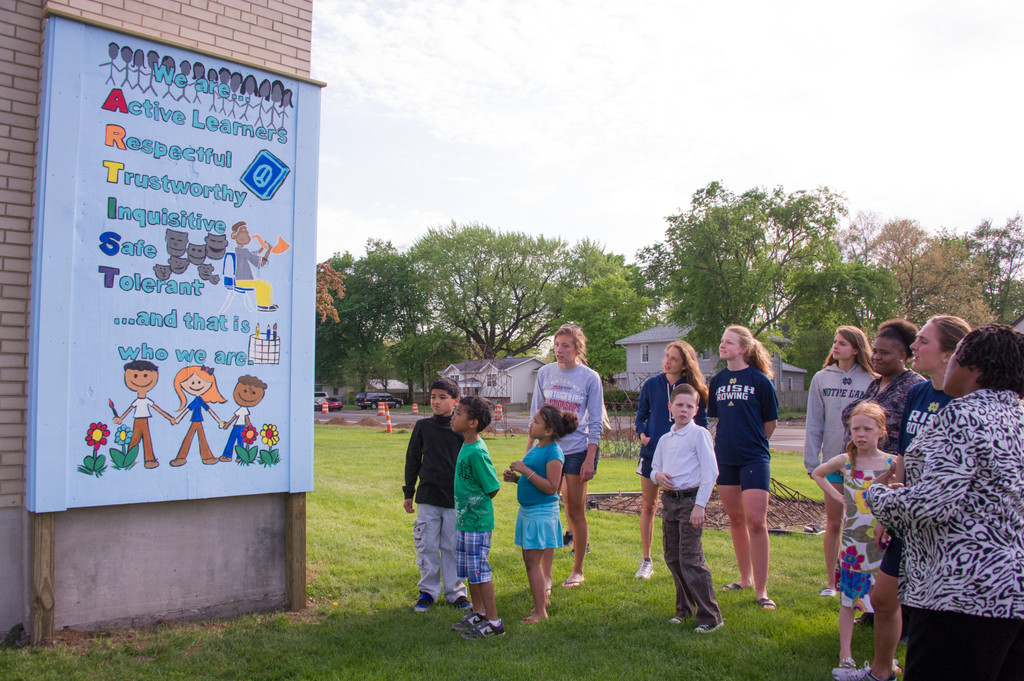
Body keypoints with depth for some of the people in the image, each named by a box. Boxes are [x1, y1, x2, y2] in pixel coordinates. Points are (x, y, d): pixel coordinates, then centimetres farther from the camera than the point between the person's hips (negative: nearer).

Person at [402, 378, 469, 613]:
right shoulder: (423, 427, 2)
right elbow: (412, 460, 9)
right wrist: (408, 493, 10)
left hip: (455, 498, -1)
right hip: (428, 497, 2)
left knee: (453, 547, 6)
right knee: (426, 546, 6)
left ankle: (455, 591, 20)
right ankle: (428, 591, 20)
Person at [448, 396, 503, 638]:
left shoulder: (477, 452, -23)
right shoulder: (466, 446, 6)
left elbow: (493, 487, -19)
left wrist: (478, 504, -3)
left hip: (477, 521, -10)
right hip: (465, 519, 10)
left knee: (479, 569, -2)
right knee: (469, 569, 18)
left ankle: (493, 622, 9)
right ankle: (478, 613, 33)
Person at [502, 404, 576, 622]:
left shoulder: (553, 453, -17)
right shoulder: (536, 448, 10)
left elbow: (550, 487, -23)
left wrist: (525, 470, -23)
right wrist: (515, 478, 3)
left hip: (542, 512, -9)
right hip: (527, 510, 9)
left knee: (532, 560, -6)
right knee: (529, 559, 15)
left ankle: (540, 611, 2)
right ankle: (543, 598, 30)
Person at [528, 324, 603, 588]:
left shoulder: (590, 378, -4)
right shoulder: (545, 373, 3)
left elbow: (595, 423, -2)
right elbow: (536, 415, 10)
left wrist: (590, 459, -8)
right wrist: (528, 451, 7)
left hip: (578, 450, -2)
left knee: (576, 511, 5)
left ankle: (578, 570, 20)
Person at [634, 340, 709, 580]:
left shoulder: (693, 389, -2)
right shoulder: (651, 385, 3)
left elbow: (701, 422, 7)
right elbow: (641, 414, 12)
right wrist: (642, 433, -5)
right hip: (652, 452, 2)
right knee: (648, 506, 6)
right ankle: (646, 560, 15)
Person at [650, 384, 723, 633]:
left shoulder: (699, 434, -6)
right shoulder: (665, 439, 14)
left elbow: (710, 472, -11)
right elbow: (655, 468, 22)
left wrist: (699, 505, -16)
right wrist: (658, 476, -3)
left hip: (690, 500, -7)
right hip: (669, 500, 7)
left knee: (690, 559, -10)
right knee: (673, 557, 12)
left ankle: (710, 616, -1)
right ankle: (685, 607, 28)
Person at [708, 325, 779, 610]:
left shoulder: (760, 380, -6)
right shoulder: (718, 380, 8)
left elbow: (770, 421, 2)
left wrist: (752, 442, 8)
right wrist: (724, 443, 10)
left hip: (754, 459, -5)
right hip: (725, 458, 5)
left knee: (756, 521, -9)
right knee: (736, 519, 13)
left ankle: (761, 590, -1)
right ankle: (745, 577, 28)